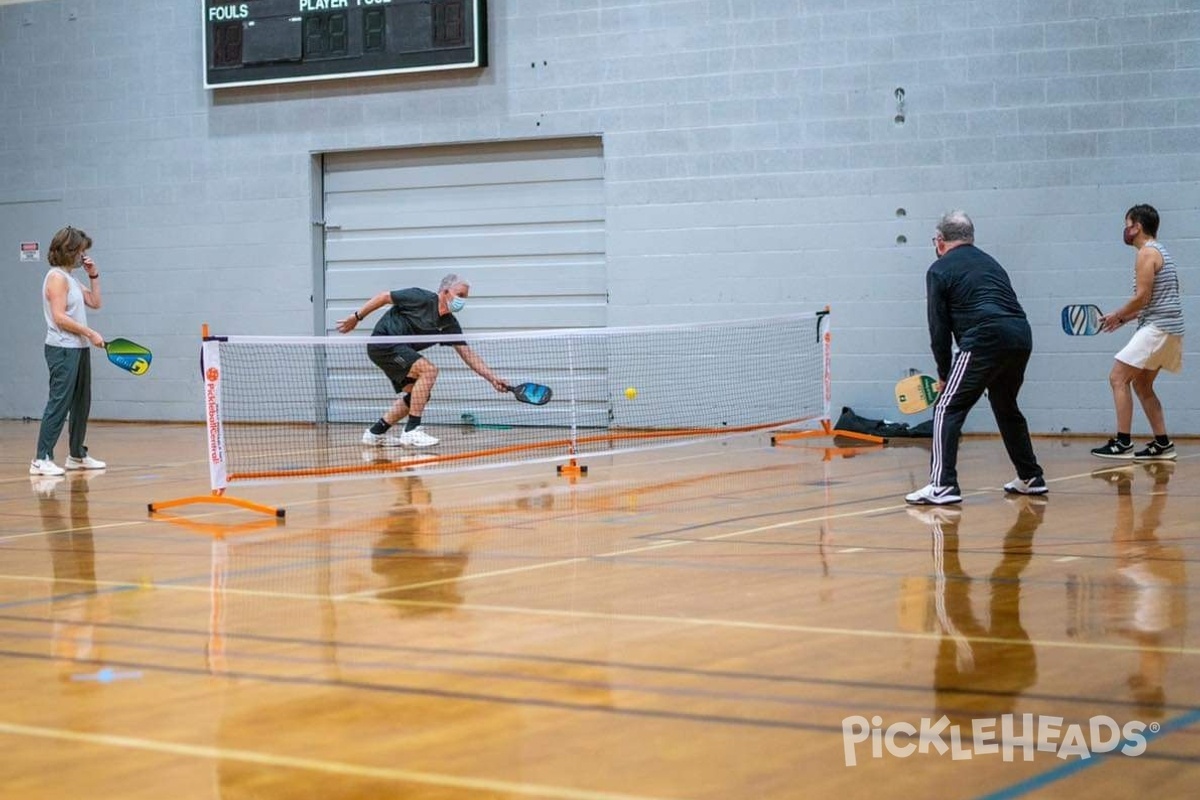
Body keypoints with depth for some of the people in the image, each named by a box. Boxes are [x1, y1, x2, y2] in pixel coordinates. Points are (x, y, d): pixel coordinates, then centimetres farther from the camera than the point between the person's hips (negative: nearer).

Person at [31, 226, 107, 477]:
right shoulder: (57, 278, -11)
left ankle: (77, 455, 22)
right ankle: (42, 459, -12)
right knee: (59, 404, -12)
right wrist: (90, 333, -17)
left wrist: (93, 276, 14)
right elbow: (60, 318, -18)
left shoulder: (71, 279, 17)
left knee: (81, 404, 13)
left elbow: (94, 302, 24)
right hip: (63, 350, -10)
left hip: (79, 349, 10)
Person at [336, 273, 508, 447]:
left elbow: (468, 354, 2)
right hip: (383, 342, -9)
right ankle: (411, 431, -20)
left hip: (399, 351, 9)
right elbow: (384, 297, -8)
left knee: (415, 396, 6)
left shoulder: (450, 325, 2)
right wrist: (357, 317, -4)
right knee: (429, 369, -22)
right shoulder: (423, 298, -17)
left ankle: (375, 433, 18)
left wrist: (492, 378, -7)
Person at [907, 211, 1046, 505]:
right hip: (1021, 337, 7)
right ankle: (1031, 478, 33)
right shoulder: (990, 263, 27)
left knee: (948, 409, -2)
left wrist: (944, 374, 13)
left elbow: (939, 329, 4)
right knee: (1006, 407, 27)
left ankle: (943, 485, -13)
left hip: (985, 340, -7)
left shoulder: (940, 270, 8)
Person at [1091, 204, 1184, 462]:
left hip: (1157, 328, -10)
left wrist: (1117, 315, -4)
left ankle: (1123, 444, -12)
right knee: (1141, 384, 15)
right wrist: (1124, 318, 15)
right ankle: (1163, 445, 13)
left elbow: (1142, 297, -18)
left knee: (1118, 378, -9)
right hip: (1167, 328, 10)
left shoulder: (1147, 253, -11)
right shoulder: (1158, 251, 19)